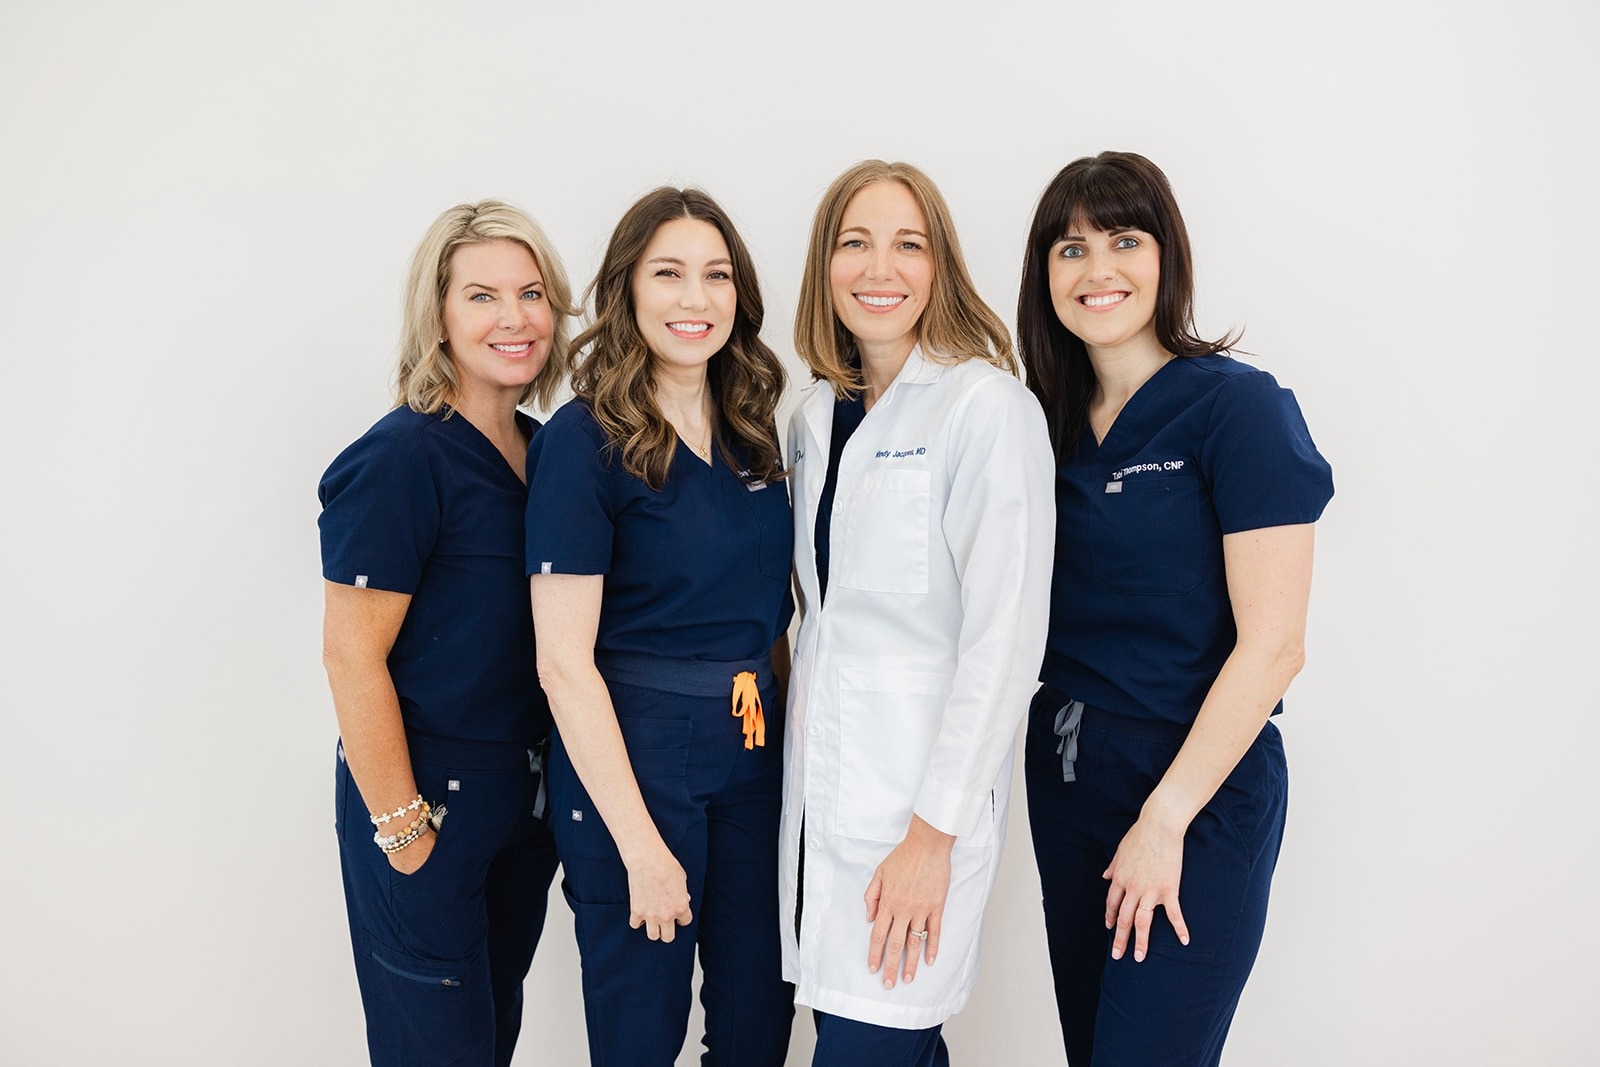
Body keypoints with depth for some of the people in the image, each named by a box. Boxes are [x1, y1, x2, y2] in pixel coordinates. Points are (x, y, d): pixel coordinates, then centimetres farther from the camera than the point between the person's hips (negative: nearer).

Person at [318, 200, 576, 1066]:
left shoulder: (542, 448, 5)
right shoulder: (402, 459, -18)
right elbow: (351, 654, -18)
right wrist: (401, 827, -16)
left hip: (524, 792, 7)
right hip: (430, 795, -7)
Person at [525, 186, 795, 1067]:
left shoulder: (751, 434, 6)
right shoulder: (583, 441, -13)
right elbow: (564, 662, -16)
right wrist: (639, 844, -17)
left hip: (754, 743, 6)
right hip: (630, 754, -6)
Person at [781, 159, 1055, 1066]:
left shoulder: (988, 406, -11)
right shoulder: (818, 414, 10)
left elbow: (1006, 635, -15)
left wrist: (935, 830, -16)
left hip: (922, 791, -6)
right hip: (823, 778, 6)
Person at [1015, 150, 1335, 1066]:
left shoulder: (1238, 407, -12)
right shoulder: (1055, 421, 7)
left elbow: (1272, 645, -17)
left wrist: (1166, 818, -16)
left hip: (1198, 787, -6)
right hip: (1066, 774, 6)